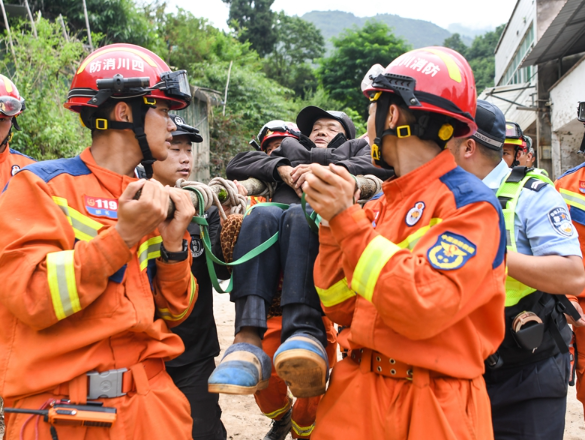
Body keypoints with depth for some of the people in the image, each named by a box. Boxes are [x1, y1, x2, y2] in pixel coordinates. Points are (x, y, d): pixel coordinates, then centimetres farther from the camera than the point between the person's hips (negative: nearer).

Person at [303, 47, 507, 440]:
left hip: (432, 408, -5)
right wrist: (333, 219, -5)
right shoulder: (380, 205, 7)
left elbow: (421, 308, -24)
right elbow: (343, 310, 5)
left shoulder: (470, 204, -12)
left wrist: (347, 221, -21)